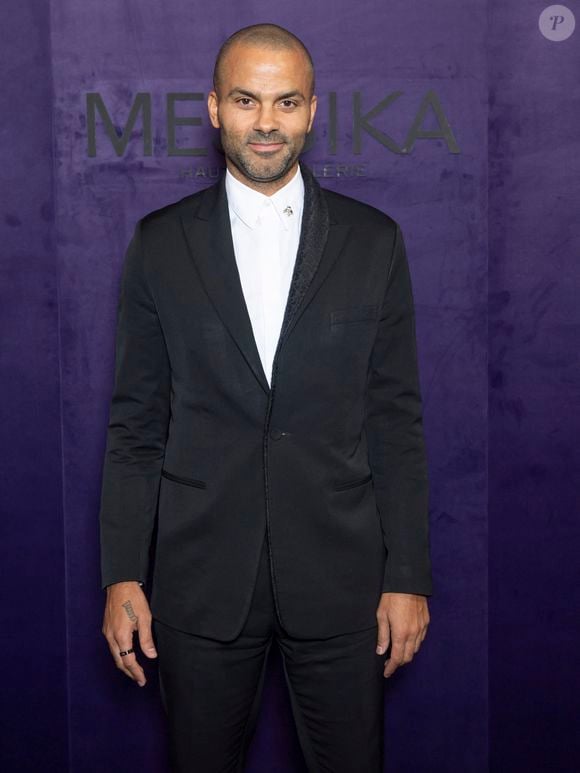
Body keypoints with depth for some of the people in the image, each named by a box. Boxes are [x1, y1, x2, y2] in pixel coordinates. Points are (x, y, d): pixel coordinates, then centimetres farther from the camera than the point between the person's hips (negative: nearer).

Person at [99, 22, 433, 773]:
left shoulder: (373, 241, 1)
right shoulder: (160, 243, 1)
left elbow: (396, 421, 2)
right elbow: (135, 423, 3)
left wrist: (408, 575, -2)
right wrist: (121, 575, -2)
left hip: (340, 575, 0)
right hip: (199, 576, 0)